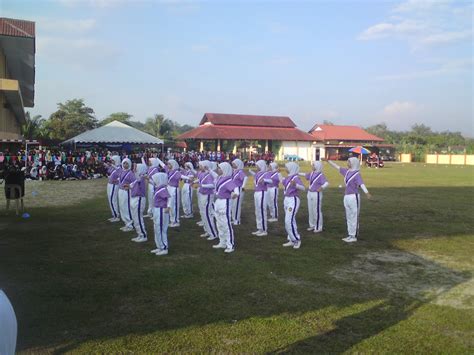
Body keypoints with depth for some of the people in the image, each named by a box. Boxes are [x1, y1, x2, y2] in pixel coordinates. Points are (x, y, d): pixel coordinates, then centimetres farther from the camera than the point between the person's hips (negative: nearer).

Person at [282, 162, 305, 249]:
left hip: (293, 201, -9)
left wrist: (295, 185, -45)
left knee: (289, 221, -12)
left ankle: (297, 239, 1)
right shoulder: (289, 177, 9)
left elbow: (303, 188, -29)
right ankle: (292, 241, 16)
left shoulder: (296, 178, -15)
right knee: (289, 221, 10)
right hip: (286, 200, 9)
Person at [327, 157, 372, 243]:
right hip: (347, 197, 8)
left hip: (354, 197, -8)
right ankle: (350, 235, 22)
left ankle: (354, 236, 7)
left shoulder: (357, 174, -13)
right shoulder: (347, 171, 9)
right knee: (349, 217, 13)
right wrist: (328, 160, 27)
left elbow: (361, 184, -29)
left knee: (354, 217, 0)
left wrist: (367, 193, -44)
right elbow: (336, 167, 21)